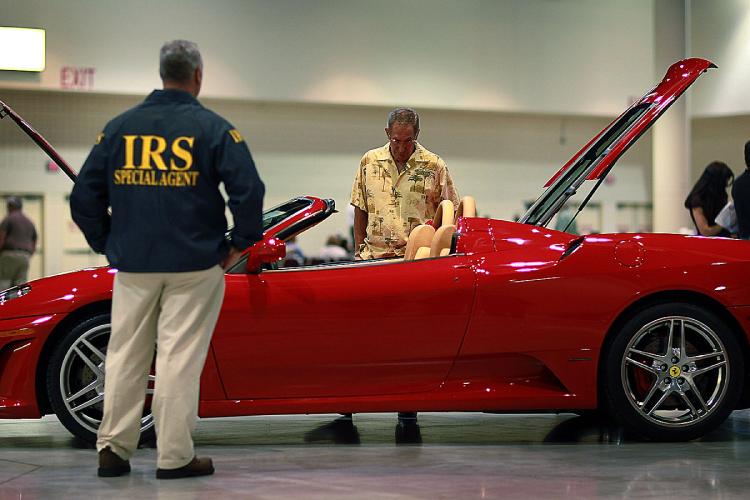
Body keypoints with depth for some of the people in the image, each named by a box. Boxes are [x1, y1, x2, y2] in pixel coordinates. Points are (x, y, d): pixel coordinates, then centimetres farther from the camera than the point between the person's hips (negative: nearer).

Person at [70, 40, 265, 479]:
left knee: (125, 355, 11)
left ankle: (113, 448, 13)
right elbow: (249, 190, -14)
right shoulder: (211, 128, -6)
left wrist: (106, 243, 16)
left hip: (132, 265, 3)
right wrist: (240, 243, -2)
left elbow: (84, 195, 7)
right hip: (194, 264, -3)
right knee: (180, 358, 0)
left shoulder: (120, 126, 6)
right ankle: (175, 456, 2)